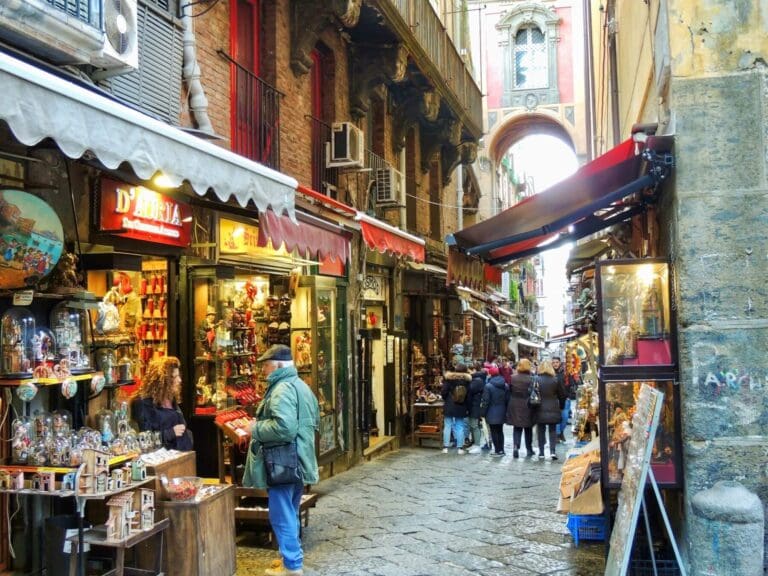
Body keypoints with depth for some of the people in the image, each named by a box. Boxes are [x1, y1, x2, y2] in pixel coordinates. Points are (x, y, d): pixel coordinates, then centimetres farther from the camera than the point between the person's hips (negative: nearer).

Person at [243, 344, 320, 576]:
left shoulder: (282, 389, -20)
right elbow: (314, 421, 22)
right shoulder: (301, 386, 13)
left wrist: (256, 429, -17)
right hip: (298, 461, 10)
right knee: (290, 514, 20)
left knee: (282, 516, 0)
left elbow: (284, 427, -31)